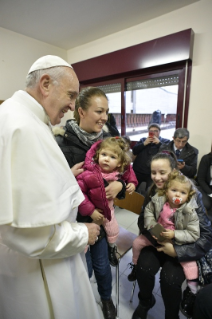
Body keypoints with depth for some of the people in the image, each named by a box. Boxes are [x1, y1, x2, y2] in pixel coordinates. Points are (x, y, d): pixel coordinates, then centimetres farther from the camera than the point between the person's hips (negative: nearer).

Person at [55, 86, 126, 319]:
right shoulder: (63, 143, -17)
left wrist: (120, 184, -16)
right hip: (76, 218, -3)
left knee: (102, 264, 20)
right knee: (83, 267, 16)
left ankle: (106, 298, 56)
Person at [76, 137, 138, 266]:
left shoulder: (120, 171, -19)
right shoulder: (90, 174, -36)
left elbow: (129, 172, 4)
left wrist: (132, 183, -13)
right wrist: (90, 211, -28)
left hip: (108, 206, 5)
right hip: (94, 209, -4)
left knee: (113, 231, 21)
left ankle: (112, 248, 52)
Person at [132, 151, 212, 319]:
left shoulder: (192, 195, -20)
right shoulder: (152, 192, -9)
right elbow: (143, 220, -1)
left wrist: (177, 251, -24)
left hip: (182, 247, -2)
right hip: (156, 242, 3)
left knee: (170, 278, -25)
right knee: (144, 267, -21)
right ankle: (146, 301, 16)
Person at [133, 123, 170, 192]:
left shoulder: (166, 141, 8)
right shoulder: (143, 140, 14)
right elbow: (134, 151, 4)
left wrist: (159, 143, -12)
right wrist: (144, 144, -8)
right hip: (139, 171, 3)